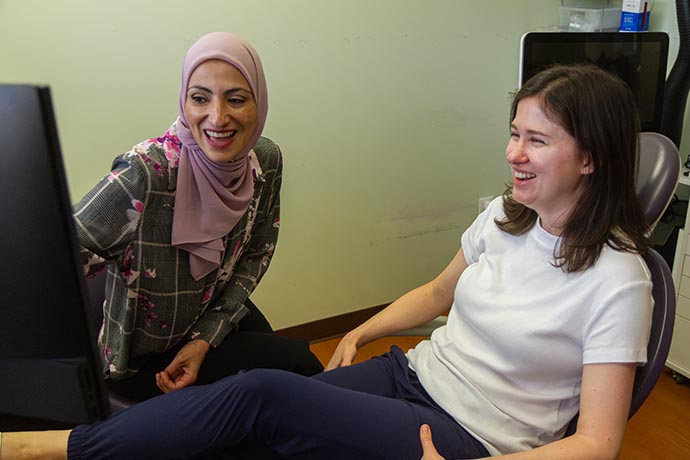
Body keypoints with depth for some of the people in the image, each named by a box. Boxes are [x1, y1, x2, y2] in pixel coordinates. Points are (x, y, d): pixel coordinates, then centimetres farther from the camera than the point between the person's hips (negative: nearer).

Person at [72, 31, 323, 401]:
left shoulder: (266, 160, -12)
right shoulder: (145, 173, -32)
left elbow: (257, 254, -1)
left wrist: (206, 338, -10)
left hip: (218, 318, 5)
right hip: (141, 355, -5)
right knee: (295, 363, -12)